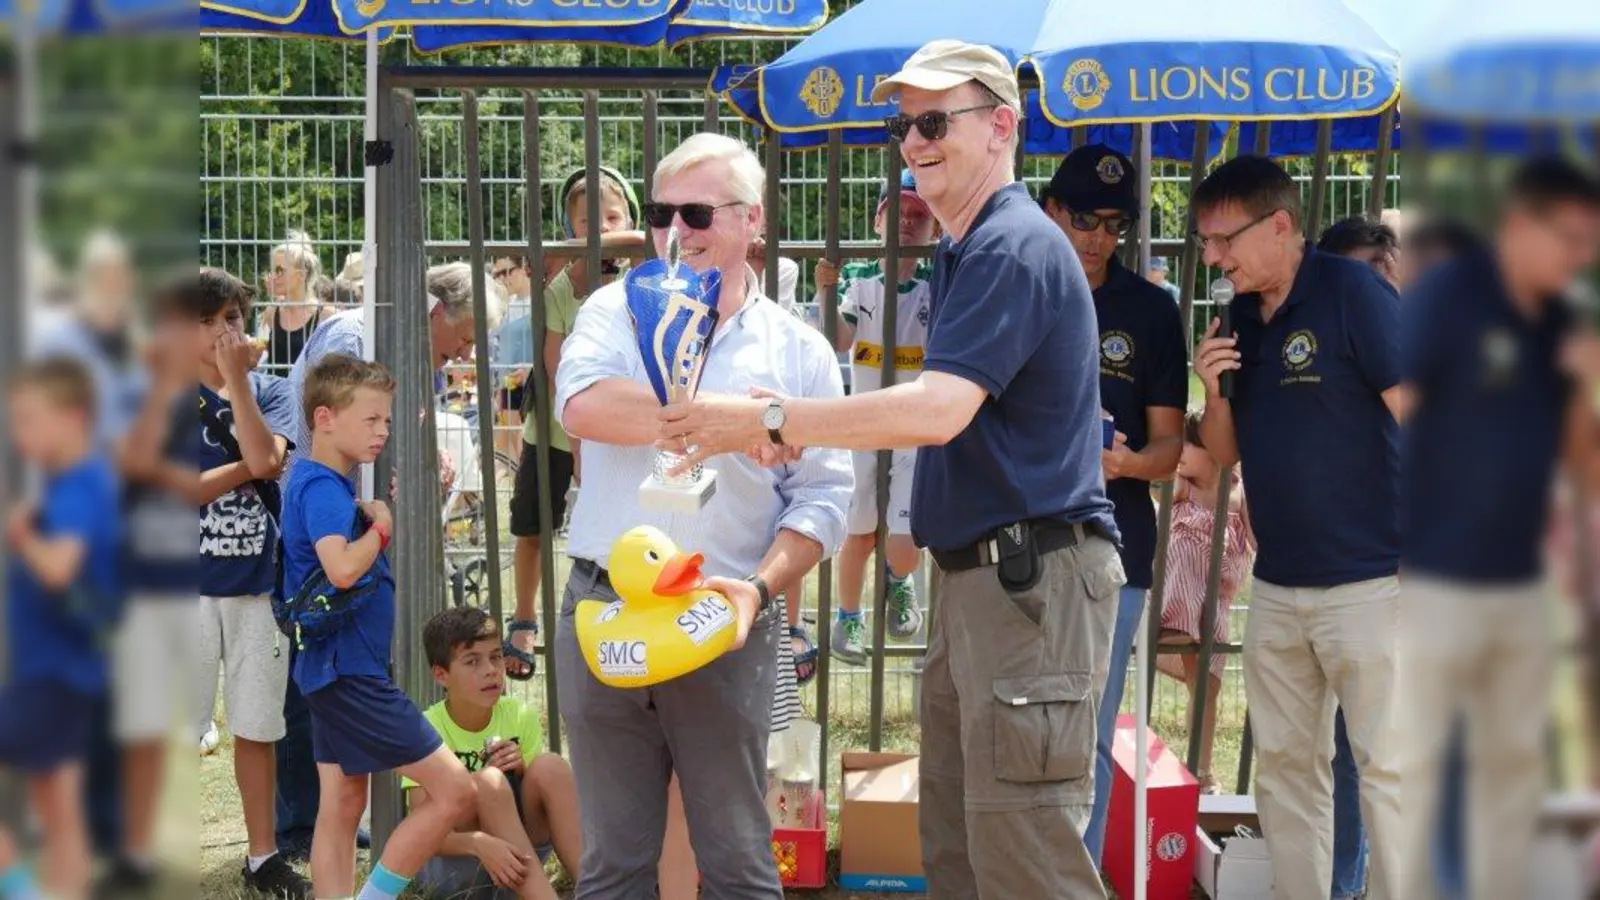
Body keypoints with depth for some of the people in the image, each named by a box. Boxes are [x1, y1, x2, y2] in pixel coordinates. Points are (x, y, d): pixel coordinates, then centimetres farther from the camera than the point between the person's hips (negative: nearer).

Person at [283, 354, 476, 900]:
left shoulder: (324, 484, 13)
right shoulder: (321, 487, -18)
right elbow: (342, 568, -32)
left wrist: (370, 520, 6)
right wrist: (381, 528, -14)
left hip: (334, 668, 11)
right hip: (350, 669, -11)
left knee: (342, 806, 12)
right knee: (454, 790, -8)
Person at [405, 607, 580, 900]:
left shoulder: (521, 717, -3)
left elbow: (543, 791, 6)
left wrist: (522, 772, -17)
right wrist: (479, 843, -40)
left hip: (511, 863, 4)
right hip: (445, 863, -4)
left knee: (550, 767, -20)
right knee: (488, 783, -31)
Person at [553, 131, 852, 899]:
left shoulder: (799, 351, 6)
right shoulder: (617, 312, 7)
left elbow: (823, 499, 3)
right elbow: (582, 404, -14)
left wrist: (761, 586, -14)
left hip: (725, 626, -1)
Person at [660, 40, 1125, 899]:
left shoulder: (1015, 248, -14)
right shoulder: (962, 252, 19)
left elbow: (937, 410, -24)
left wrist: (766, 421, -17)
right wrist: (802, 430, 9)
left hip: (1034, 575, -11)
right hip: (977, 572, 11)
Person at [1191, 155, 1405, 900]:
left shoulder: (1352, 292, -10)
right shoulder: (1242, 319, 10)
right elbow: (1224, 452, 16)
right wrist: (1215, 390, -5)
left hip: (1368, 582, -7)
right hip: (1275, 588, 7)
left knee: (1387, 768, -4)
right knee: (1284, 766, 11)